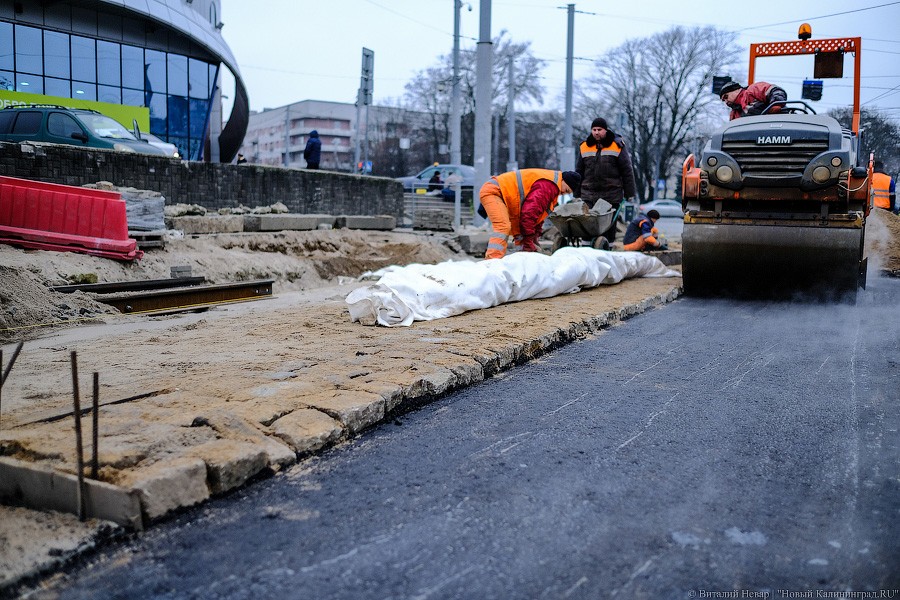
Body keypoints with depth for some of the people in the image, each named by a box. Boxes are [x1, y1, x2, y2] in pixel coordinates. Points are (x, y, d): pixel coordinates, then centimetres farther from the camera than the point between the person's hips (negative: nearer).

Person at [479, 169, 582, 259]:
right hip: (493, 191, -11)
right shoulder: (548, 185, -20)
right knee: (503, 227, -26)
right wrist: (529, 244, -19)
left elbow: (539, 213, 18)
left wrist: (534, 240, 11)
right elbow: (529, 213, -26)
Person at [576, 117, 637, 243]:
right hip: (589, 194, 2)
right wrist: (577, 194, 12)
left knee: (609, 225, 3)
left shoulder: (617, 146, 2)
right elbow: (579, 171, 16)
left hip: (611, 195, -2)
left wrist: (629, 193, -1)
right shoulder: (584, 147, 11)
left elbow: (627, 171, 2)